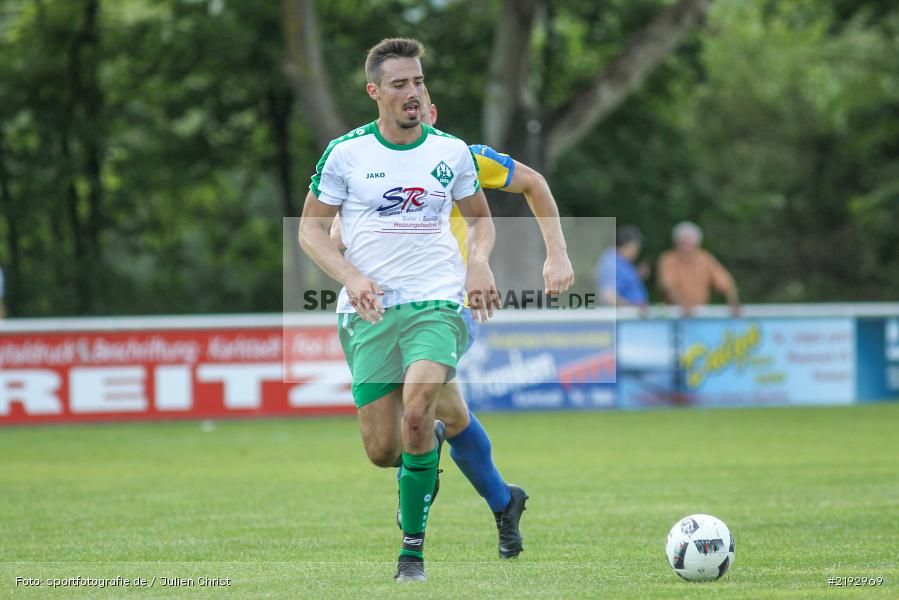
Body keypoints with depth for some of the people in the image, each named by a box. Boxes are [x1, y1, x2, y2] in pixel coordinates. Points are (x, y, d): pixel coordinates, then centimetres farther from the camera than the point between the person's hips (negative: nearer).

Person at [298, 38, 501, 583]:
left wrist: (479, 263, 0)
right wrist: (351, 276, -11)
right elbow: (311, 229, 5)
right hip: (369, 312, 1)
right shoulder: (346, 153, 0)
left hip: (437, 303, -1)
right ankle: (432, 439, 38)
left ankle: (413, 547, -13)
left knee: (416, 411, -27)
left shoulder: (452, 151, 6)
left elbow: (480, 217, 20)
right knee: (382, 452, -1)